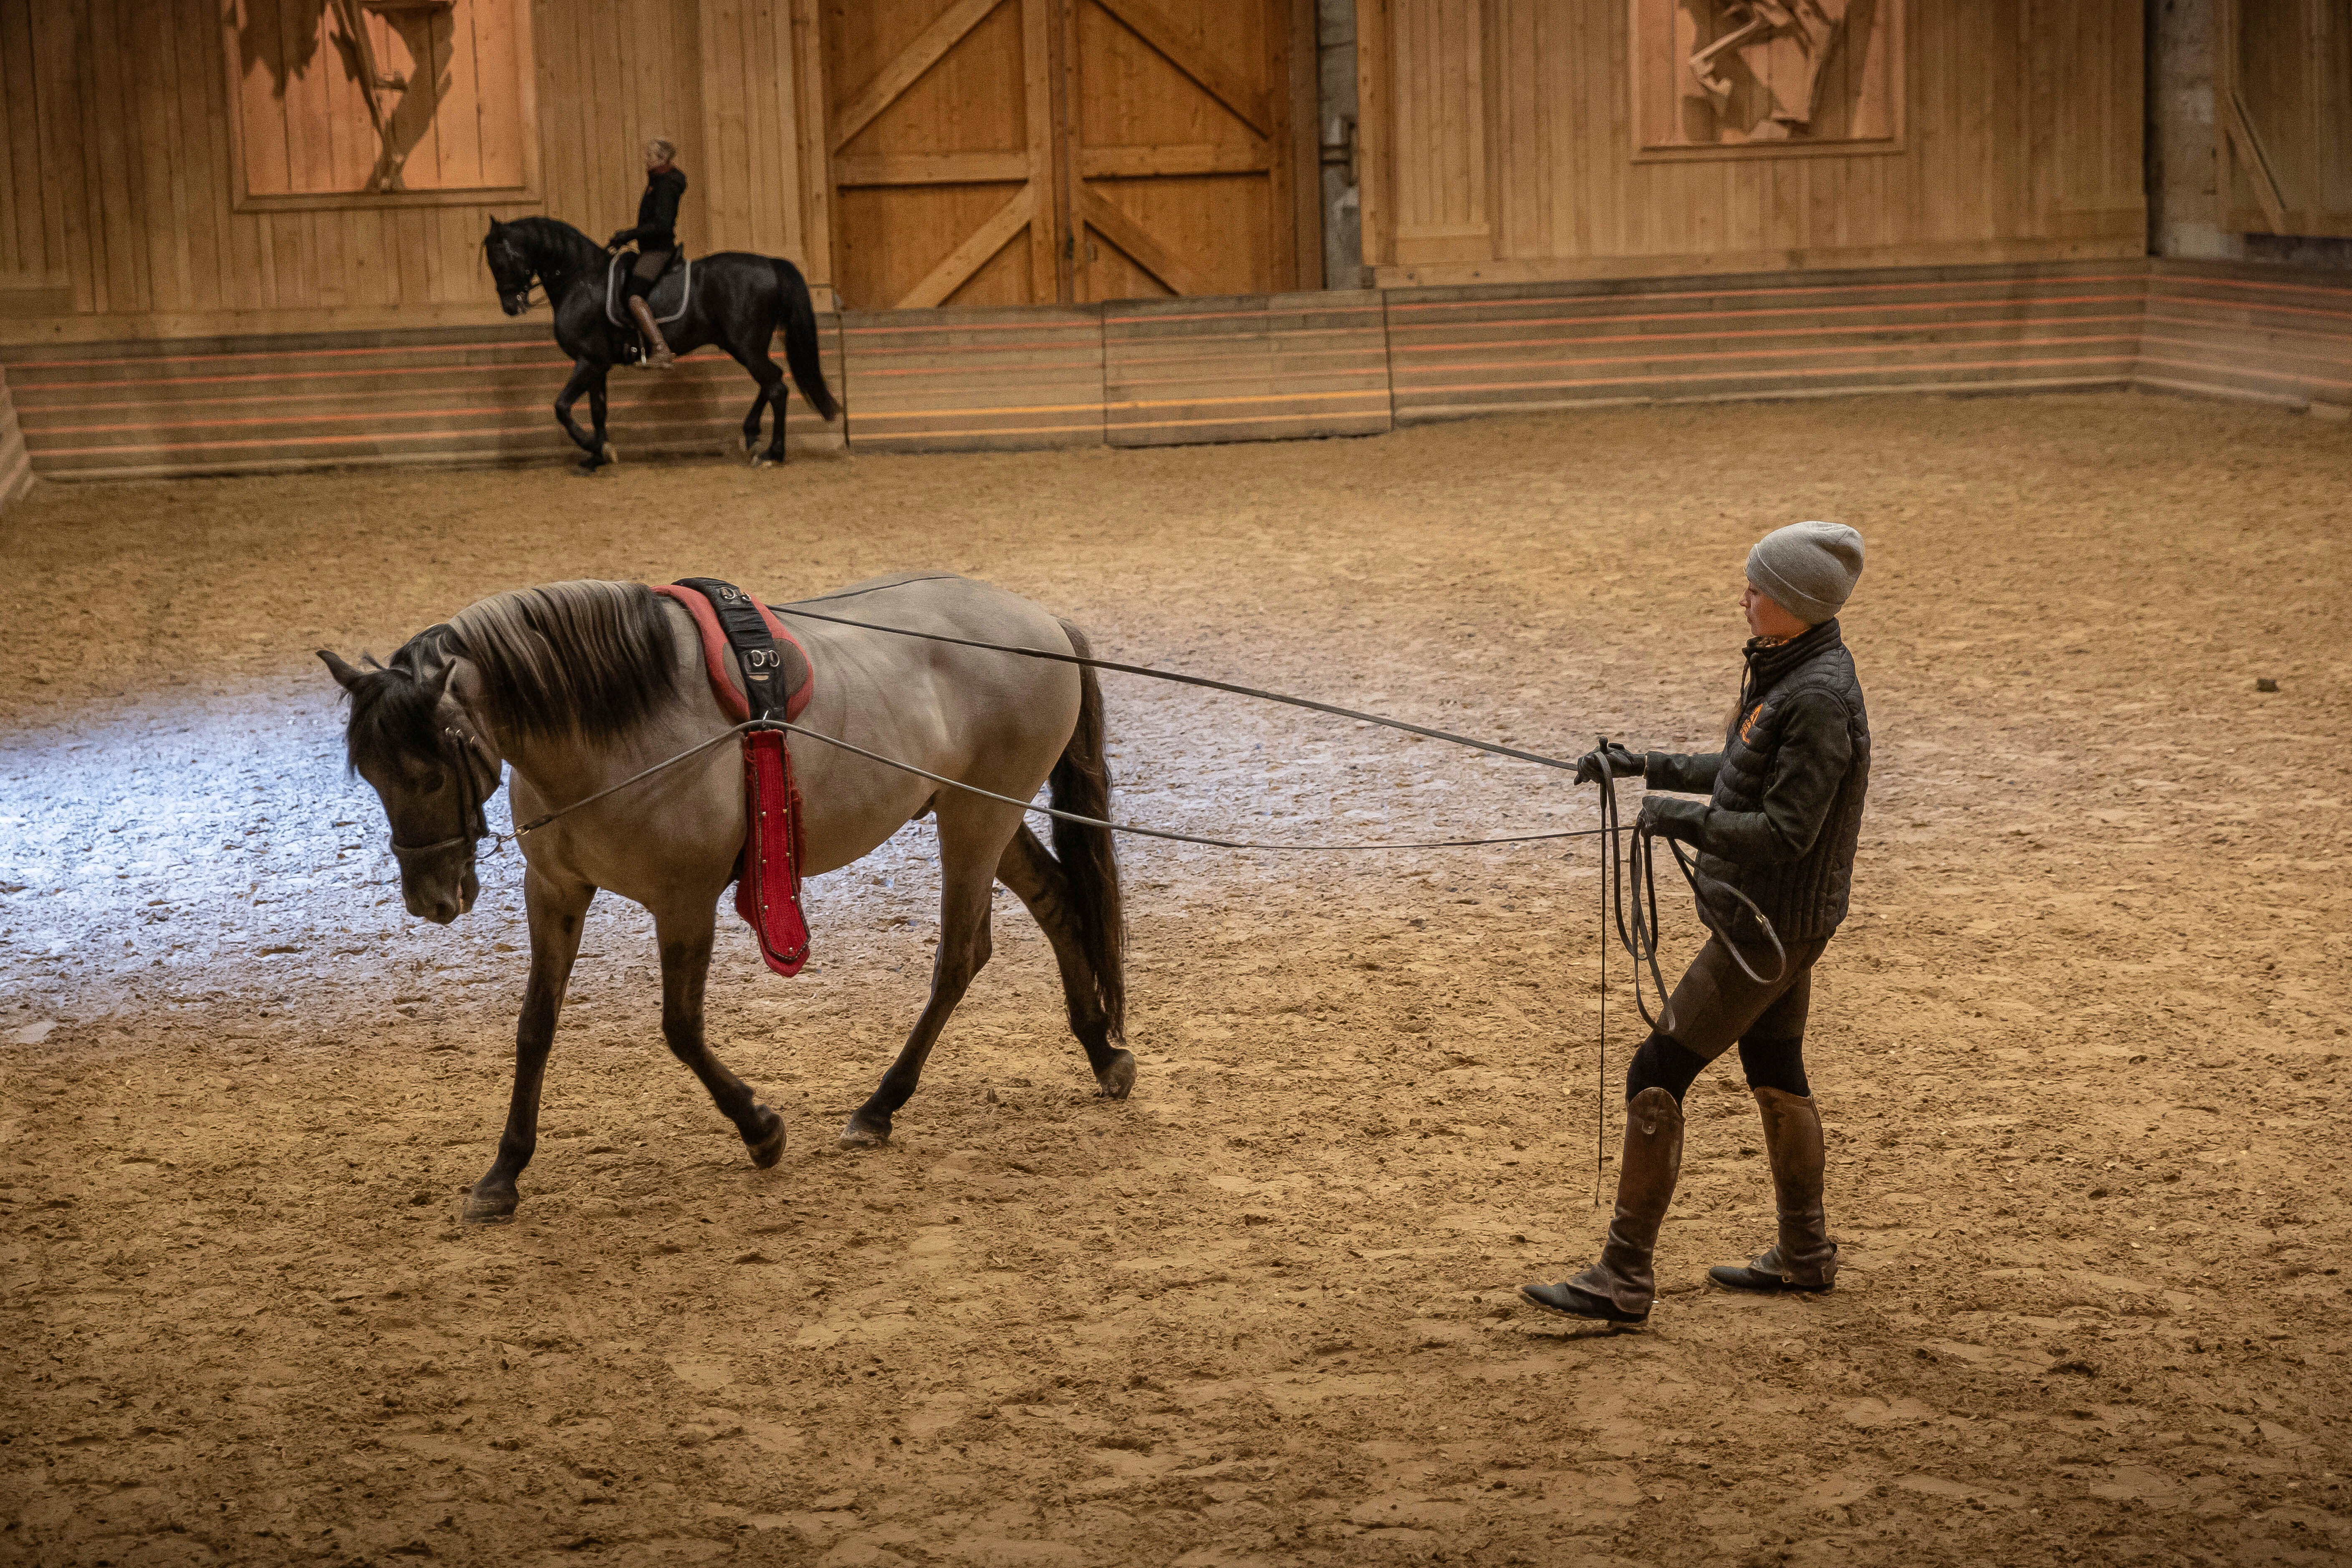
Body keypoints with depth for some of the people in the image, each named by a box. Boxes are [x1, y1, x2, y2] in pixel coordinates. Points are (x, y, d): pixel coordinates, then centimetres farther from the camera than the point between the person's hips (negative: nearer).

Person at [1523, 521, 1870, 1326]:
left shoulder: (1820, 699, -26)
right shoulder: (1785, 667, 5)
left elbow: (1783, 833, -28)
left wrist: (1682, 819, -20)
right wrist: (1648, 767, 14)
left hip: (1770, 926, -10)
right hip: (1771, 915, 10)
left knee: (1656, 1077, -7)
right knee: (1775, 1074, 23)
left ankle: (1623, 1281, -3)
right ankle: (1805, 1256, 39)